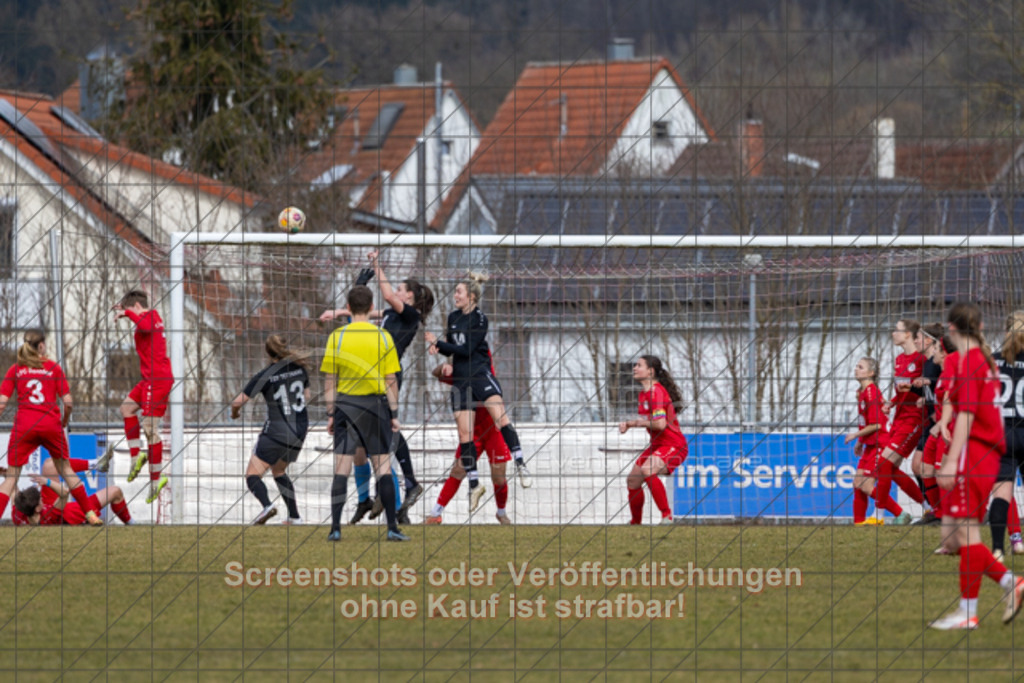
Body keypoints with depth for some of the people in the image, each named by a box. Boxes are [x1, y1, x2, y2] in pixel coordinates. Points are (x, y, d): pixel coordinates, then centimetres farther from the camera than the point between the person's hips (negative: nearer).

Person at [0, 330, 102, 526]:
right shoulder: (53, 368, 5)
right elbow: (68, 403, 1)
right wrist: (64, 421, 19)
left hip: (24, 426, -1)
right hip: (51, 425, 1)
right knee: (64, 468, 18)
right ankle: (90, 513, 18)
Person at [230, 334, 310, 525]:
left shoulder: (266, 376, -13)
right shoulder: (300, 369, 2)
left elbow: (237, 402, -11)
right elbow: (306, 398, 16)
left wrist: (234, 413, 11)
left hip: (276, 431, -6)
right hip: (300, 430, 6)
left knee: (253, 475, -3)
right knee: (279, 471, 26)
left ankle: (267, 505, -31)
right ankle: (295, 516, 20)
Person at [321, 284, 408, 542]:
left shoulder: (337, 337, -2)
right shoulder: (383, 337, -2)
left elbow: (329, 380, -1)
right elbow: (391, 380, 0)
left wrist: (331, 414, 5)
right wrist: (394, 414, 6)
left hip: (346, 405, 0)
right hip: (376, 404, 0)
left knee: (341, 468, 0)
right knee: (383, 466, 4)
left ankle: (335, 528, -3)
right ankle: (392, 528, 2)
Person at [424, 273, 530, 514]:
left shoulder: (479, 319, -6)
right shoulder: (453, 317, 12)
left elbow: (467, 349, -14)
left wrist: (438, 343, -11)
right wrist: (439, 348, -3)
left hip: (480, 375, -6)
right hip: (460, 381, 6)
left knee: (500, 417, -25)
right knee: (465, 434, 2)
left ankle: (520, 464, -20)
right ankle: (474, 485, 10)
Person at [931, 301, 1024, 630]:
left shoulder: (969, 362, -11)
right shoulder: (986, 360, 17)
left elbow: (966, 415, -18)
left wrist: (952, 461, -20)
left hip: (972, 454, -9)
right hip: (987, 454, 9)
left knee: (966, 533, -6)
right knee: (952, 536, 10)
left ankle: (968, 612, -3)